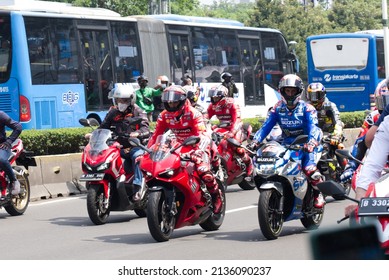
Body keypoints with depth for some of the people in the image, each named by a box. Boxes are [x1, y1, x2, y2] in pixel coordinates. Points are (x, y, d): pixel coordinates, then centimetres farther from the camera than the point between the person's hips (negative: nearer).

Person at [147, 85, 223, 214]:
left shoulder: (193, 114, -17)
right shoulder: (164, 116, 0)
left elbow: (203, 136, -27)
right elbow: (156, 135, 0)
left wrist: (198, 151, -45)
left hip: (197, 147, -6)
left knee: (204, 171, -29)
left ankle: (216, 195, -4)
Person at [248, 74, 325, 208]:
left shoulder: (306, 108, -4)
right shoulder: (278, 108, 7)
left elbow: (313, 126, -19)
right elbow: (266, 126, 0)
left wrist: (312, 142, -40)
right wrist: (255, 141, -16)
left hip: (304, 145, -4)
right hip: (285, 145, 4)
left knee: (310, 168, -30)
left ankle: (319, 193, -3)